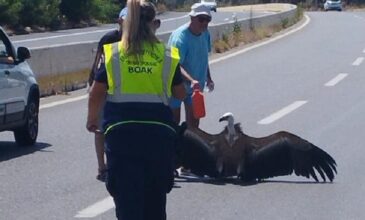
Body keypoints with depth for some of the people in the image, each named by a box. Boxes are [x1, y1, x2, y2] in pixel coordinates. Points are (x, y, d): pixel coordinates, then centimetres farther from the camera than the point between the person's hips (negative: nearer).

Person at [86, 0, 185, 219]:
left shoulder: (113, 53, 0)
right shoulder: (167, 55, 0)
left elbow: (96, 94, 3)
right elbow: (180, 94, 9)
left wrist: (92, 119, 20)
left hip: (121, 130, -1)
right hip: (158, 130, 1)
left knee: (126, 194, 3)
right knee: (155, 196, 18)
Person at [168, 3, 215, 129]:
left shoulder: (205, 34, -4)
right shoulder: (180, 36, -28)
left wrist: (208, 78, 14)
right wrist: (191, 81, -49)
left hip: (195, 86, 6)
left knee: (193, 120, 9)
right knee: (174, 120, 3)